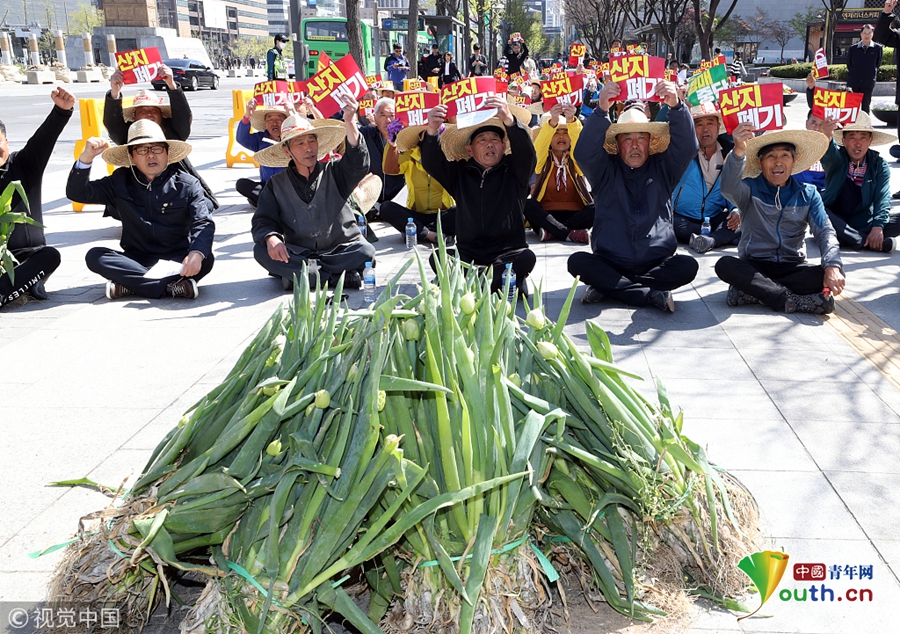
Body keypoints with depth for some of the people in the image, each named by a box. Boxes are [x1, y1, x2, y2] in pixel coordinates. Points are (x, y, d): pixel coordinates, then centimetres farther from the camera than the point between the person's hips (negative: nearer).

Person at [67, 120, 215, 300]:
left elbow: (203, 224, -13)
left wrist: (196, 253, -36)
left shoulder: (188, 185, -1)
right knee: (94, 256, -24)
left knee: (205, 260, -32)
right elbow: (77, 193, 5)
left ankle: (130, 284, -29)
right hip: (135, 260, 3)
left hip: (176, 261, -2)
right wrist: (86, 157, -13)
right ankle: (171, 286, -31)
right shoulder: (121, 182, 7)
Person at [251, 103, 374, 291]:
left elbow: (358, 164, -17)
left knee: (365, 252, -30)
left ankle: (297, 275, -25)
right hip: (297, 253, 1)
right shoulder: (277, 185, 7)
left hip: (340, 251, -1)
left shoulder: (334, 173, 3)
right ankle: (338, 278, -28)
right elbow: (262, 221, 0)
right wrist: (270, 238, -26)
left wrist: (350, 123, -35)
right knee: (262, 251, -26)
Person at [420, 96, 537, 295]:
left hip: (508, 253, -1)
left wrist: (509, 120, -34)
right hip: (468, 254, 2)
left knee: (527, 258, -33)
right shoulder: (459, 173, 12)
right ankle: (502, 280, -24)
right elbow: (431, 163, -4)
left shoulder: (514, 171, 7)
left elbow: (527, 153, -14)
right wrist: (432, 132, -26)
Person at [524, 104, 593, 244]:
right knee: (527, 204, -29)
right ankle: (569, 233, -38)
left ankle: (552, 231, -30)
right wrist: (553, 121, -34)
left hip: (574, 215, 1)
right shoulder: (543, 160, 10)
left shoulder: (575, 160, 10)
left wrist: (571, 120, -35)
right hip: (545, 215, -1)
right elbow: (539, 146, -14)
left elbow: (580, 142, -12)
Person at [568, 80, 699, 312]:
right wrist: (601, 110, -31)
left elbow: (687, 147, -9)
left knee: (687, 266, -27)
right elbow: (584, 153, -15)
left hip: (657, 264, 1)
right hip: (610, 262, -1)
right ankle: (652, 294, -25)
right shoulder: (606, 170, 5)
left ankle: (608, 286, -19)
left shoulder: (662, 168, 9)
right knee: (578, 262, -27)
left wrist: (676, 106, -28)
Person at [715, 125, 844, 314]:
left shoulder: (808, 195, 7)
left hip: (792, 268, 3)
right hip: (753, 267, -2)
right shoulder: (750, 189, -1)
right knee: (725, 265, -33)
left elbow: (825, 232, -5)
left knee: (836, 275, -25)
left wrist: (832, 266, -25)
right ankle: (792, 301, -32)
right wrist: (739, 151, -45)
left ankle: (753, 291, -25)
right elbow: (729, 189, -26)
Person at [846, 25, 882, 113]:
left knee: (866, 107, 4)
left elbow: (878, 64, 7)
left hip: (868, 83, -1)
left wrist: (872, 74, 6)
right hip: (853, 82, 1)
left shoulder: (878, 48, -2)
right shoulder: (852, 48, 1)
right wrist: (853, 74, 7)